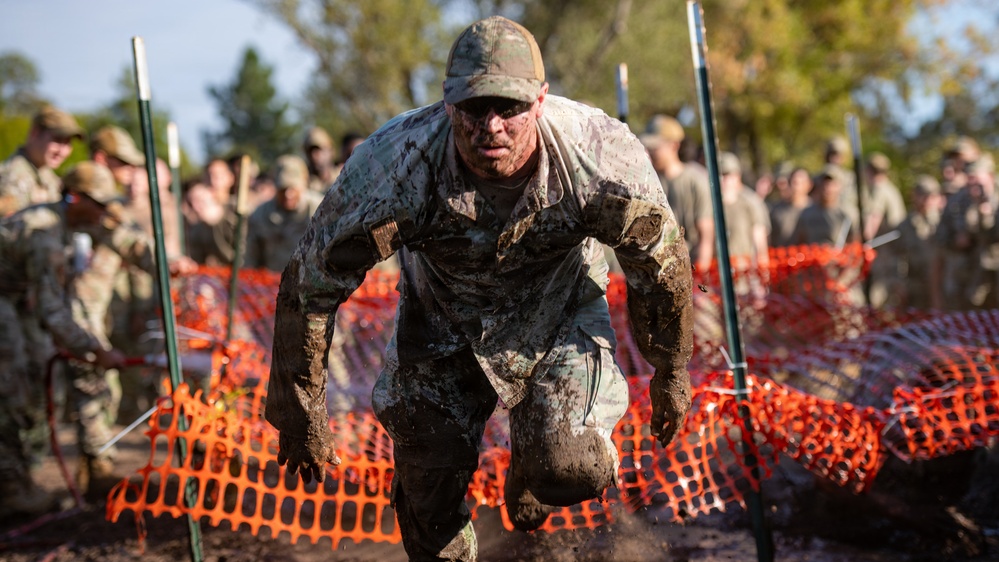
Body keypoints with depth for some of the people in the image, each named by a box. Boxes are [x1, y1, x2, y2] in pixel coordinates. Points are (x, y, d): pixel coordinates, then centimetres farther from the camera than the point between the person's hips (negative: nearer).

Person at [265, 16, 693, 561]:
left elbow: (662, 267, -12)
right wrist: (302, 416, -13)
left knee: (574, 467, -18)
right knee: (429, 495, -1)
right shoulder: (392, 166, -34)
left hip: (559, 308, 0)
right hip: (441, 317, 0)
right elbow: (308, 286, -21)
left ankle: (528, 467, 20)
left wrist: (671, 376, 1)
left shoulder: (604, 158, -32)